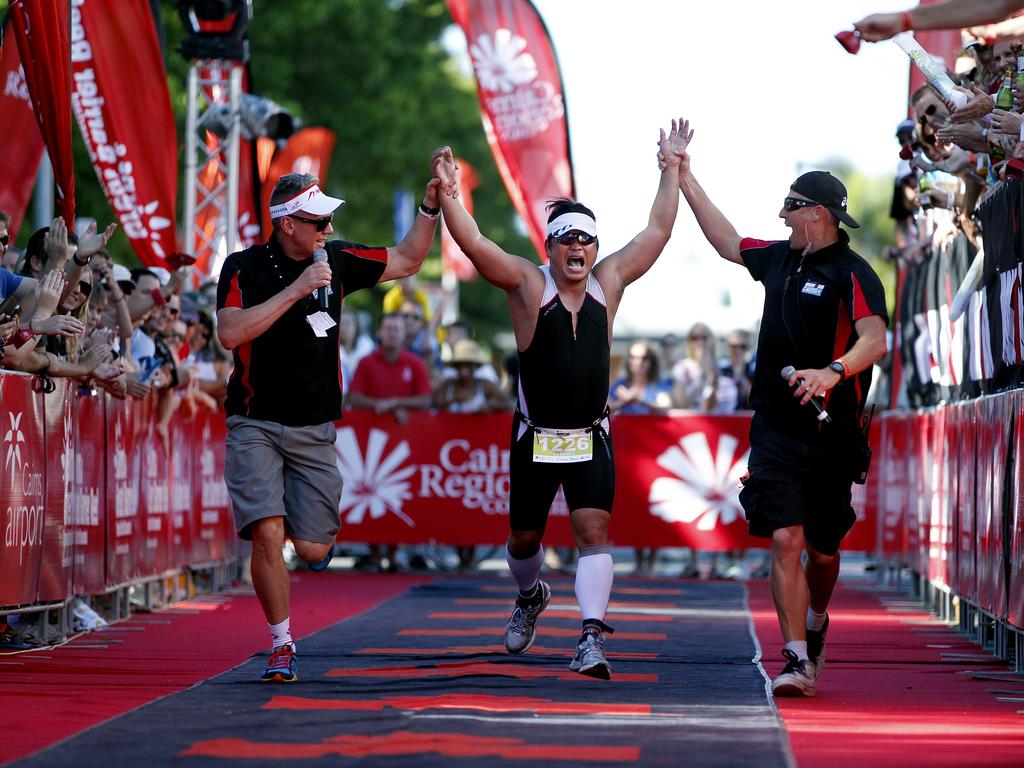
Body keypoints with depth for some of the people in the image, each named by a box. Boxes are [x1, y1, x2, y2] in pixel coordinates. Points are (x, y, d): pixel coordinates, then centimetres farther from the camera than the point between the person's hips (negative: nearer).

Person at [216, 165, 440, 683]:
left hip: (314, 428, 3)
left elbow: (408, 259, 18)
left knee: (313, 550, -2)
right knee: (268, 532, -19)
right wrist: (295, 290, -25)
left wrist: (430, 206, 6)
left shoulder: (337, 259, 4)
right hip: (256, 423, -3)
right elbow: (230, 333, -24)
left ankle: (321, 523, 36)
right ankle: (282, 645, -4)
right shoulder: (244, 268, -8)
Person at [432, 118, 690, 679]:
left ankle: (592, 638, -22)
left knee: (594, 530, -16)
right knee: (524, 537, 14)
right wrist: (448, 195, -31)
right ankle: (530, 596, 47)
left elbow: (657, 231, 8)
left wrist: (671, 168, 6)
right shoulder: (527, 284, -6)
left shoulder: (608, 282, 3)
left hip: (591, 439, 1)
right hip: (535, 438, -1)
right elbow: (473, 244, -17)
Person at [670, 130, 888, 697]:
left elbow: (875, 339, -23)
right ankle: (797, 660, -13)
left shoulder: (852, 274, -10)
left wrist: (832, 372, -42)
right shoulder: (779, 259, 11)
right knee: (786, 540, -10)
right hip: (775, 431, 4)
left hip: (830, 435, -4)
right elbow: (728, 243, 29)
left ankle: (815, 624, 40)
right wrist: (685, 180, 31)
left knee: (822, 550, 10)